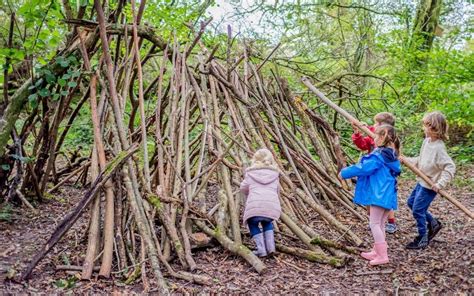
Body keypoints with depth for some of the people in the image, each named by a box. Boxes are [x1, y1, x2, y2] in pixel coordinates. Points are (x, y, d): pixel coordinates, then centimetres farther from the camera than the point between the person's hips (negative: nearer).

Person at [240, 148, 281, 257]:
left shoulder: (250, 173, 17)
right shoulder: (274, 173, 23)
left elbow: (243, 188, 25)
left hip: (254, 206, -2)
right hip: (272, 206, 3)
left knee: (253, 224, 25)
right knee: (267, 223, 33)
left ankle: (261, 249, 10)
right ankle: (270, 247, 17)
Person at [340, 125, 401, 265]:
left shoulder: (378, 155, -16)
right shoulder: (392, 156, 12)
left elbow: (362, 168, -15)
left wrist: (344, 173, -2)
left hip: (379, 194, -9)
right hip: (389, 195, 9)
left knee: (375, 223, -5)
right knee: (380, 224, 16)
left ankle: (383, 255, -6)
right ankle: (377, 251, 25)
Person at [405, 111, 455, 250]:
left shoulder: (439, 148, -26)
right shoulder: (427, 141, 1)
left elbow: (450, 167, -29)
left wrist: (440, 184, -31)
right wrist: (406, 160, 8)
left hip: (430, 185, -9)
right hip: (422, 181, 9)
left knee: (417, 210, -1)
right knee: (411, 202, 21)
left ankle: (422, 240, 16)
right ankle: (433, 223, 34)